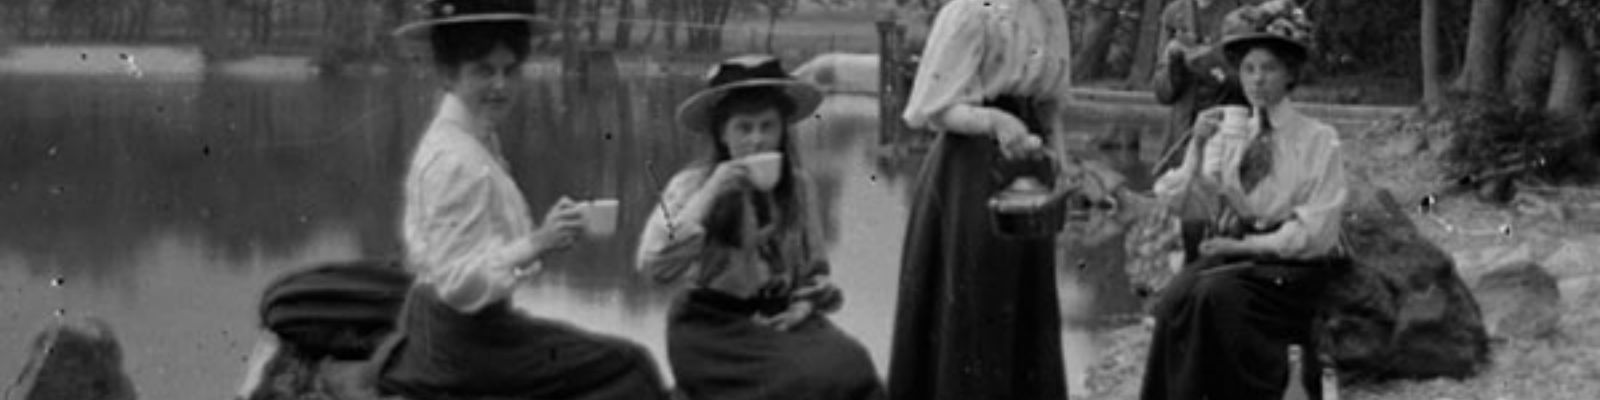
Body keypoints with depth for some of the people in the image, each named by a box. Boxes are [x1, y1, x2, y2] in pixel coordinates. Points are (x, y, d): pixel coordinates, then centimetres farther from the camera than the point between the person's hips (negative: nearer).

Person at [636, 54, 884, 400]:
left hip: (781, 319, 5)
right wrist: (710, 194, -24)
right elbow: (654, 265, -21)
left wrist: (806, 304, -5)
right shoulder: (692, 185, -7)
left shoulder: (797, 186, 6)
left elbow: (815, 269, 17)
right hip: (713, 327, -4)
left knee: (850, 367, -24)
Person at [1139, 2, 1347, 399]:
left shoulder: (1319, 140, 2)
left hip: (1290, 266, -3)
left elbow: (1314, 232, -4)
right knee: (1178, 295, -28)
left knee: (1217, 291, -33)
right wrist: (1198, 144, -11)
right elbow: (1172, 195, 4)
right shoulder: (1230, 136, 13)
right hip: (1230, 253, 4)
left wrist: (1244, 244, -11)